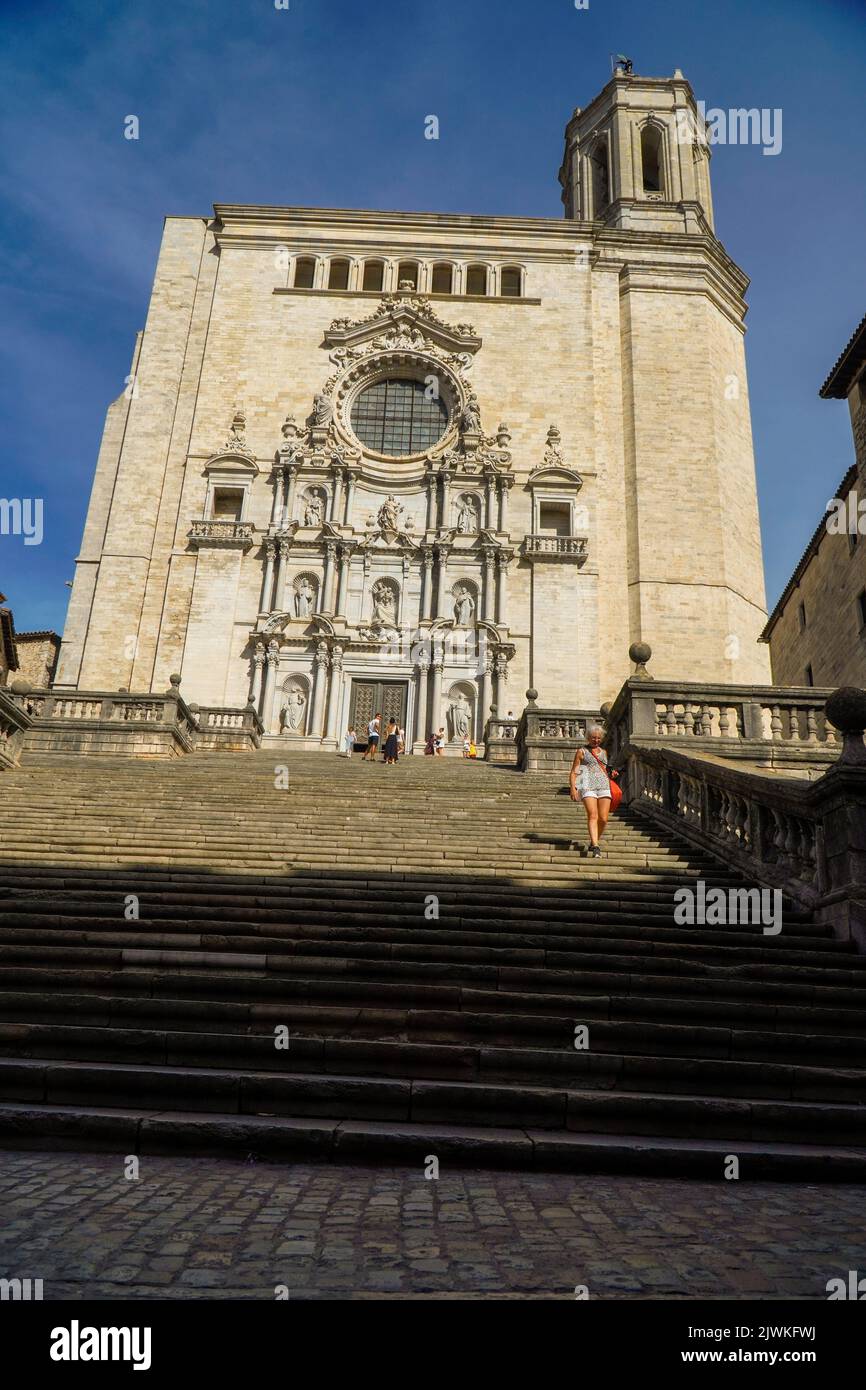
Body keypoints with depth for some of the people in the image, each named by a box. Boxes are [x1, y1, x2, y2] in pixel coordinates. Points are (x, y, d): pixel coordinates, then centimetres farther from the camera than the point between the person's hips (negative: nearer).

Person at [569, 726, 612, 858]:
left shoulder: (603, 752, 22)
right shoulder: (582, 751, 9)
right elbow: (574, 772, 5)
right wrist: (573, 788, -8)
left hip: (604, 785, 4)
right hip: (588, 785, -4)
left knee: (603, 819, -5)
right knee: (593, 816, -18)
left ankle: (593, 843, 16)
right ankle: (596, 847, -25)